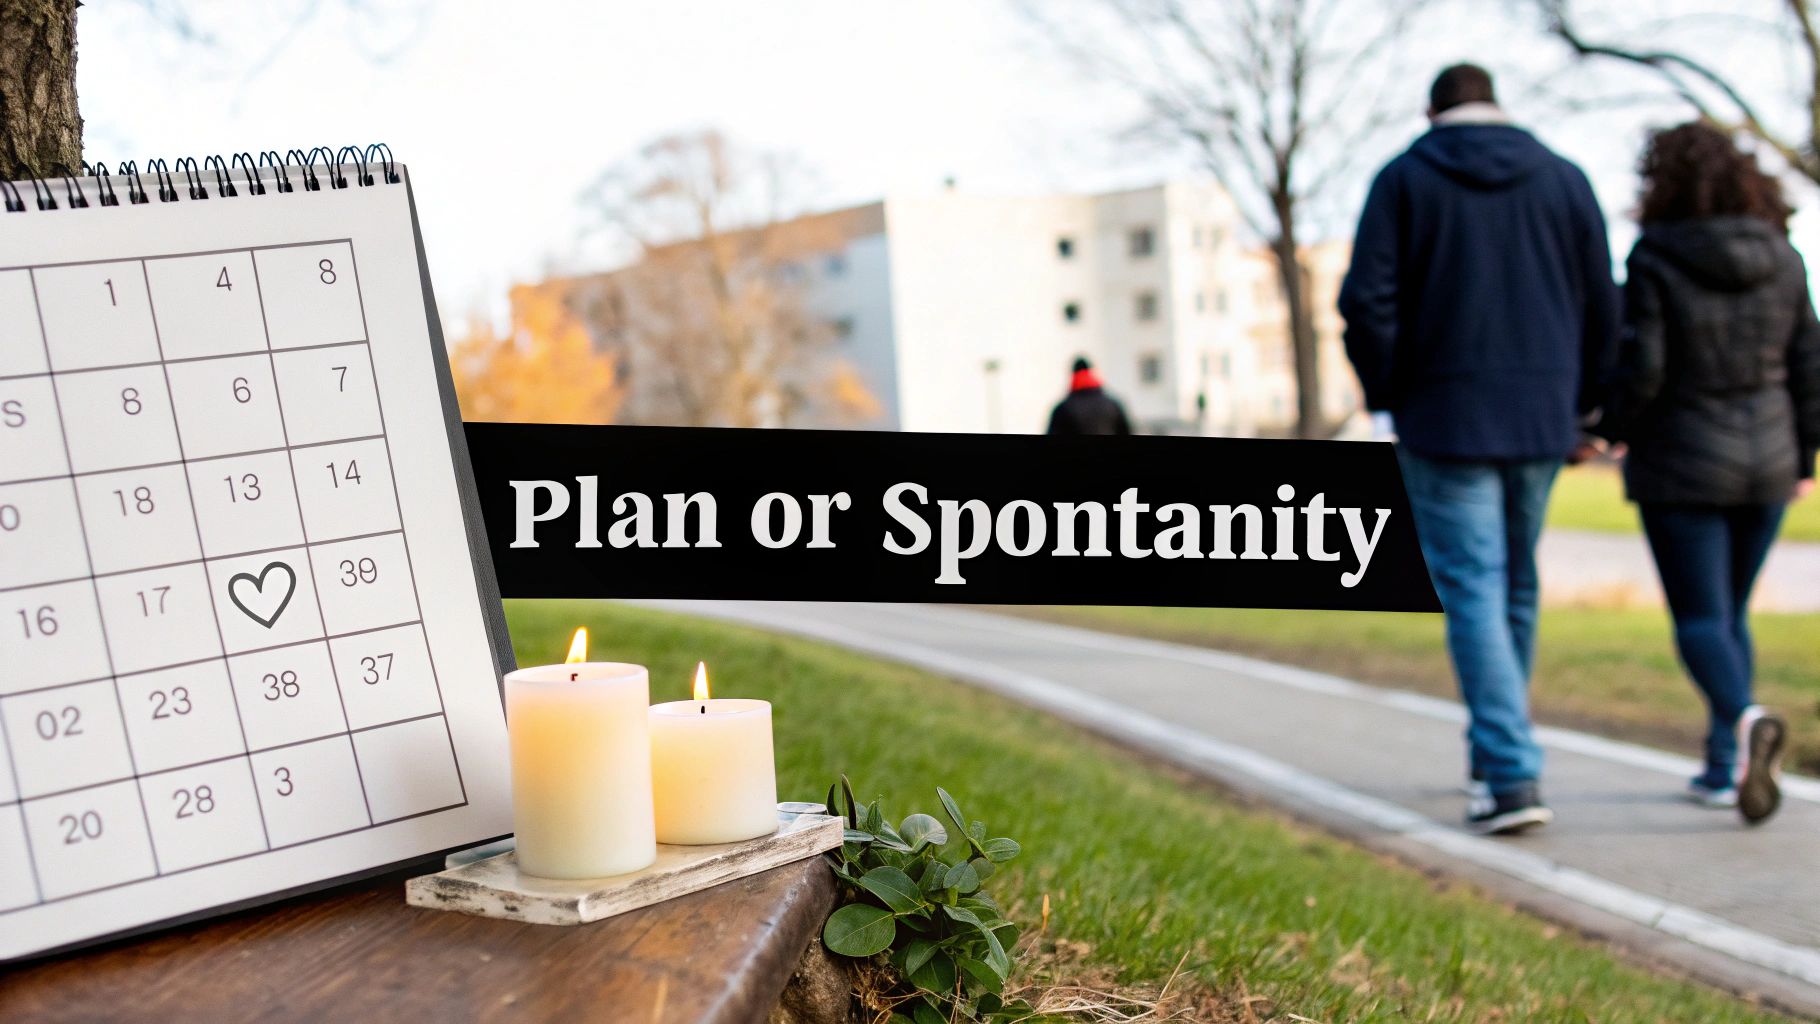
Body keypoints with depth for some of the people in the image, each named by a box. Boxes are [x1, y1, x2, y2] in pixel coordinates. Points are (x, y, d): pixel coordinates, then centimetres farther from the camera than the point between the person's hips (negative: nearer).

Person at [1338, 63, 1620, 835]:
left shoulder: (1404, 179, -1)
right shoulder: (1562, 178, 8)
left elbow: (1367, 301, -10)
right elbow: (1602, 309, 8)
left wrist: (1387, 395, 3)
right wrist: (1576, 404, 16)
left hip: (1445, 421, -4)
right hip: (1540, 422, 4)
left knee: (1473, 589, -4)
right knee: (1517, 585, 16)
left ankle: (1512, 777, -12)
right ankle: (1495, 750, 28)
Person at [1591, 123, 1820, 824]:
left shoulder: (1655, 262, -12)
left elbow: (1639, 370, -15)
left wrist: (1615, 428, 5)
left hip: (1682, 468, -5)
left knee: (1700, 617, -1)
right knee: (1732, 611, 16)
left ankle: (1743, 721, -28)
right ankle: (1724, 769, 19)